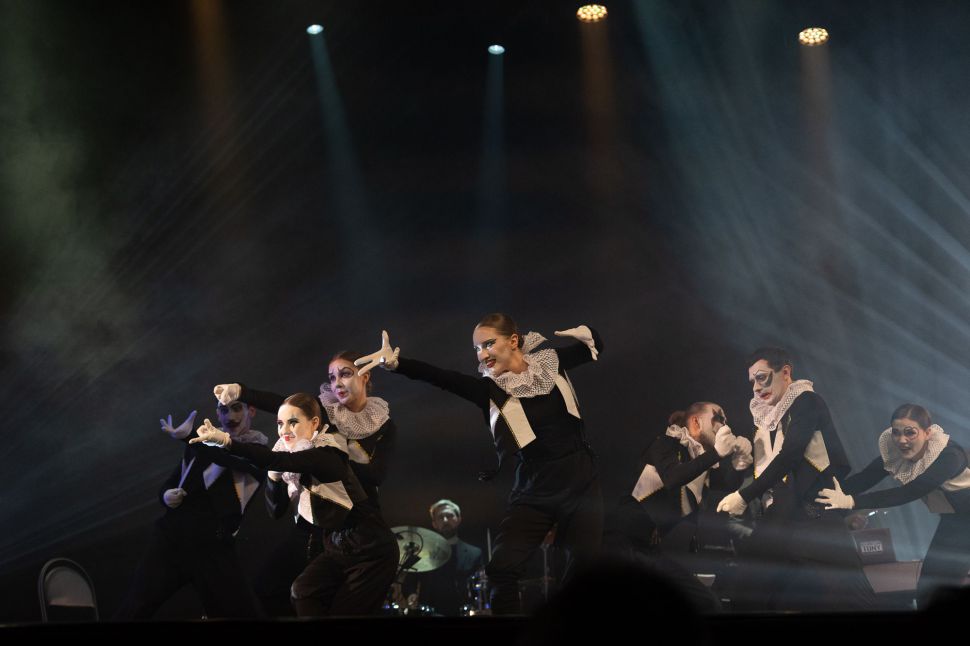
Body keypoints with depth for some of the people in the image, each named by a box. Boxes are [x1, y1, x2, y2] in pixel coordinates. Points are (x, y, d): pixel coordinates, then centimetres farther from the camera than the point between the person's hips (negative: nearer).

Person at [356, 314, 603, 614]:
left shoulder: (549, 363, 0)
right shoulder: (489, 389, -7)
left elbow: (593, 346, 16)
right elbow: (440, 378, -23)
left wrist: (585, 334, -8)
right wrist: (394, 362, -38)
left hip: (580, 484, 1)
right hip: (534, 493, -1)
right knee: (502, 568, -15)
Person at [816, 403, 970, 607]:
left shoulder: (949, 455, -34)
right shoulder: (893, 450, -14)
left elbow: (908, 493, -43)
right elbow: (865, 478, -21)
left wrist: (851, 502, -51)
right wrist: (836, 496, -38)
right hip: (952, 520, 6)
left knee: (939, 590, -13)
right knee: (928, 590, 1)